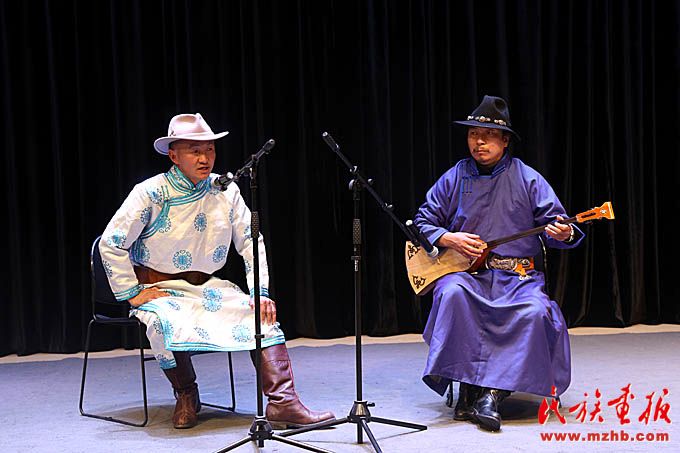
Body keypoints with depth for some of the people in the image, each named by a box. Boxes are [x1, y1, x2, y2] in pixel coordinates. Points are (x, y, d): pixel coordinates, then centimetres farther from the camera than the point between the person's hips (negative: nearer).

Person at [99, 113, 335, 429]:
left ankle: (283, 403, -22)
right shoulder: (151, 193, -12)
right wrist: (132, 293, -13)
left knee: (262, 313, -16)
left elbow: (250, 241, 6)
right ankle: (186, 397, -8)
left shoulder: (225, 191, 0)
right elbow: (111, 243, -10)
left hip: (206, 285, 4)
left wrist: (260, 292, -5)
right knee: (167, 322, -35)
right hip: (158, 288, -4)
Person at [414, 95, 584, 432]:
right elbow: (424, 221, 13)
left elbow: (554, 221, 5)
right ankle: (467, 387, -29)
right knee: (452, 293, -34)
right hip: (466, 271, 0)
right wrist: (449, 239, -7)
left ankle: (492, 394, -29)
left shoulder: (526, 178, 6)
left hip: (518, 275, 0)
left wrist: (561, 233, -19)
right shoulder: (454, 179, 8)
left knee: (535, 311, -30)